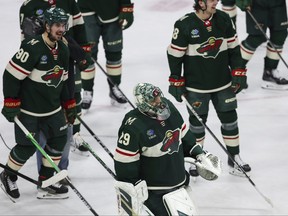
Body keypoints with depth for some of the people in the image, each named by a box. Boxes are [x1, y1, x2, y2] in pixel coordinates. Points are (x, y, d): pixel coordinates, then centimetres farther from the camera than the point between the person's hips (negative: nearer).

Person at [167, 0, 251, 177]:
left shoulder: (223, 19, -3)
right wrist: (176, 82, -6)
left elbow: (234, 47, 6)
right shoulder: (184, 25, -16)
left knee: (229, 119, 9)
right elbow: (175, 54, -9)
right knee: (197, 122, 9)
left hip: (223, 83, 4)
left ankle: (234, 158, 21)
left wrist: (238, 73, 2)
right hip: (196, 87, -4)